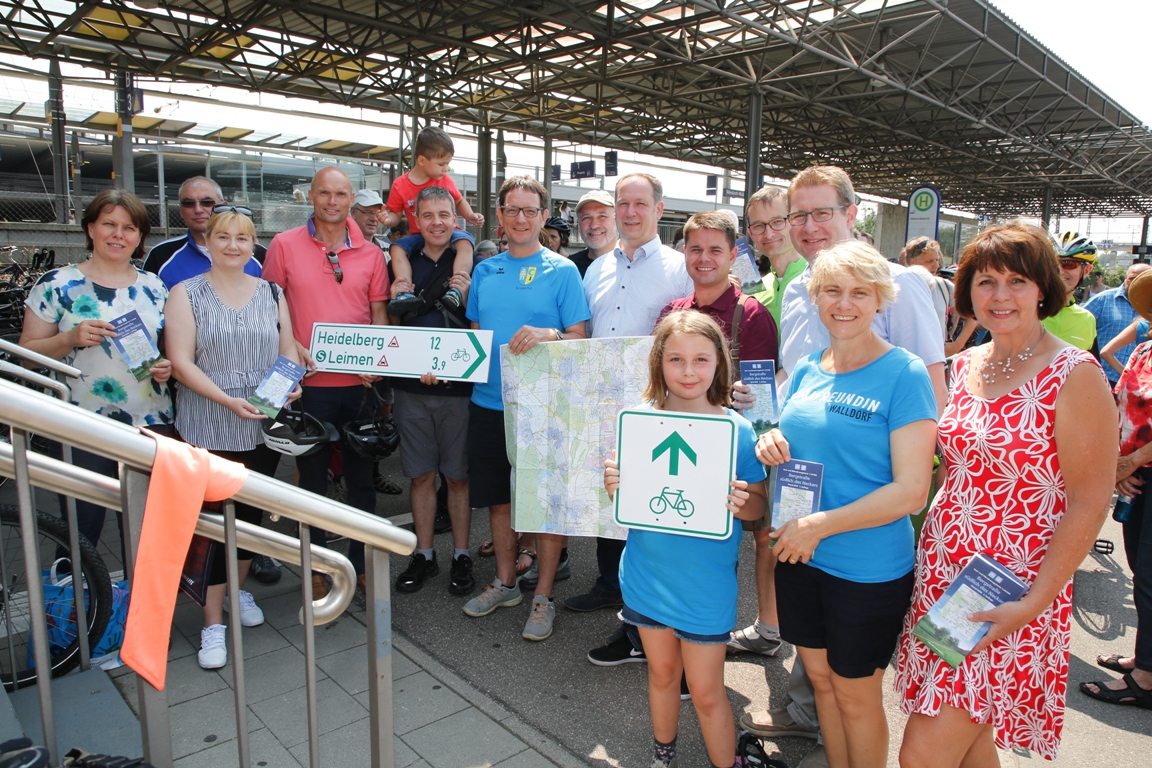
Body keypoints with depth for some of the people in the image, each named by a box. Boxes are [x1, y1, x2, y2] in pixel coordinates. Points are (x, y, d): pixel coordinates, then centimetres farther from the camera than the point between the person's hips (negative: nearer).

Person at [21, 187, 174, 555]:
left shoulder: (154, 287, 10)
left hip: (150, 426, 3)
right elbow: (27, 350, 0)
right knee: (81, 528, 2)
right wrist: (71, 338, -18)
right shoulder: (56, 284, 1)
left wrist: (167, 367, -4)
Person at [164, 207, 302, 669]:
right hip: (209, 429, -3)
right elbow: (181, 362, -8)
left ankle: (239, 589, 37)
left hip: (263, 428, 4)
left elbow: (288, 351, 12)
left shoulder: (271, 293, 10)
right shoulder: (187, 294, 0)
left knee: (251, 514, 14)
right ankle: (213, 621, 9)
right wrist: (228, 400, -20)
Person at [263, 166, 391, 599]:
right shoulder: (285, 245, 0)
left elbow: (378, 312, 7)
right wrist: (288, 345, -13)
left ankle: (361, 562, 28)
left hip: (359, 382, 2)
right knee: (313, 479, 10)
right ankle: (314, 568, 26)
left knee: (362, 477, 11)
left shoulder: (370, 253, 5)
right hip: (309, 382, -2)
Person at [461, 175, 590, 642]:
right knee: (499, 496, 14)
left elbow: (580, 338, -6)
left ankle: (543, 596, 18)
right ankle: (505, 582, 32)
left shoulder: (562, 271, -3)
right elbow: (475, 335, 16)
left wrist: (547, 334, -25)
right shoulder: (485, 271, 10)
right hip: (489, 402, 5)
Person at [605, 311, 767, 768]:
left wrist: (741, 503, -27)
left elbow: (758, 506, -5)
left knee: (706, 691, 8)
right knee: (662, 672, 22)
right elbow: (625, 499, 2)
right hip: (648, 572, 3)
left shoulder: (736, 429, -13)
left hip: (706, 581, -3)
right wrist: (614, 485, -20)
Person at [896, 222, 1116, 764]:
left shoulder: (1074, 375, -12)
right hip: (942, 572, 6)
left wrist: (1033, 604, -17)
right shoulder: (961, 367, 6)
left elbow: (1088, 503, -12)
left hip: (1012, 595, -5)